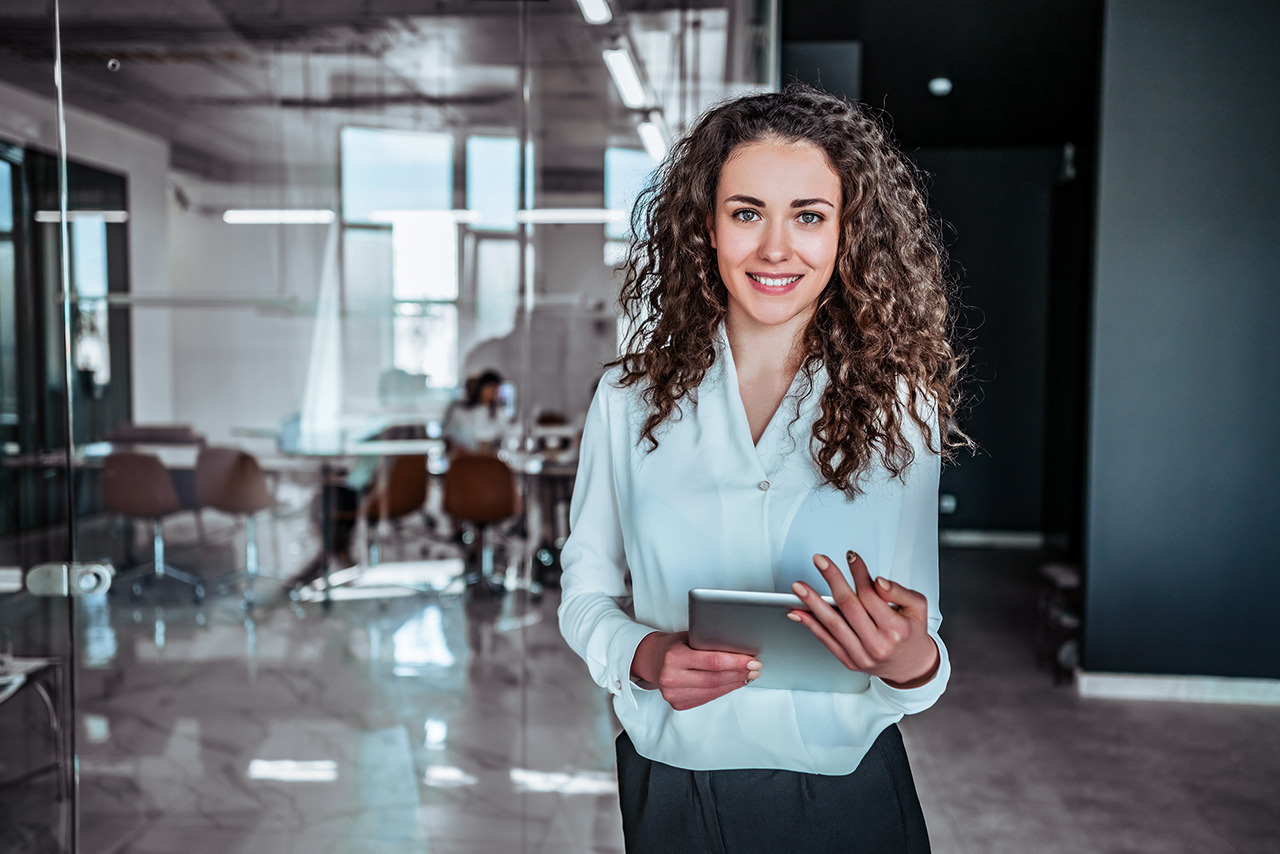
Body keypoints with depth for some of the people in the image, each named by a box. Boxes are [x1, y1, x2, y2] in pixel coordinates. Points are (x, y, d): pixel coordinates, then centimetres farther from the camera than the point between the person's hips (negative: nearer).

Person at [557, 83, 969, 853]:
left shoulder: (901, 411, -7)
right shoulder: (631, 399, -7)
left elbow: (921, 649, -5)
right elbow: (586, 587, 2)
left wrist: (912, 662, -28)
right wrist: (639, 656, -18)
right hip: (673, 784, 1)